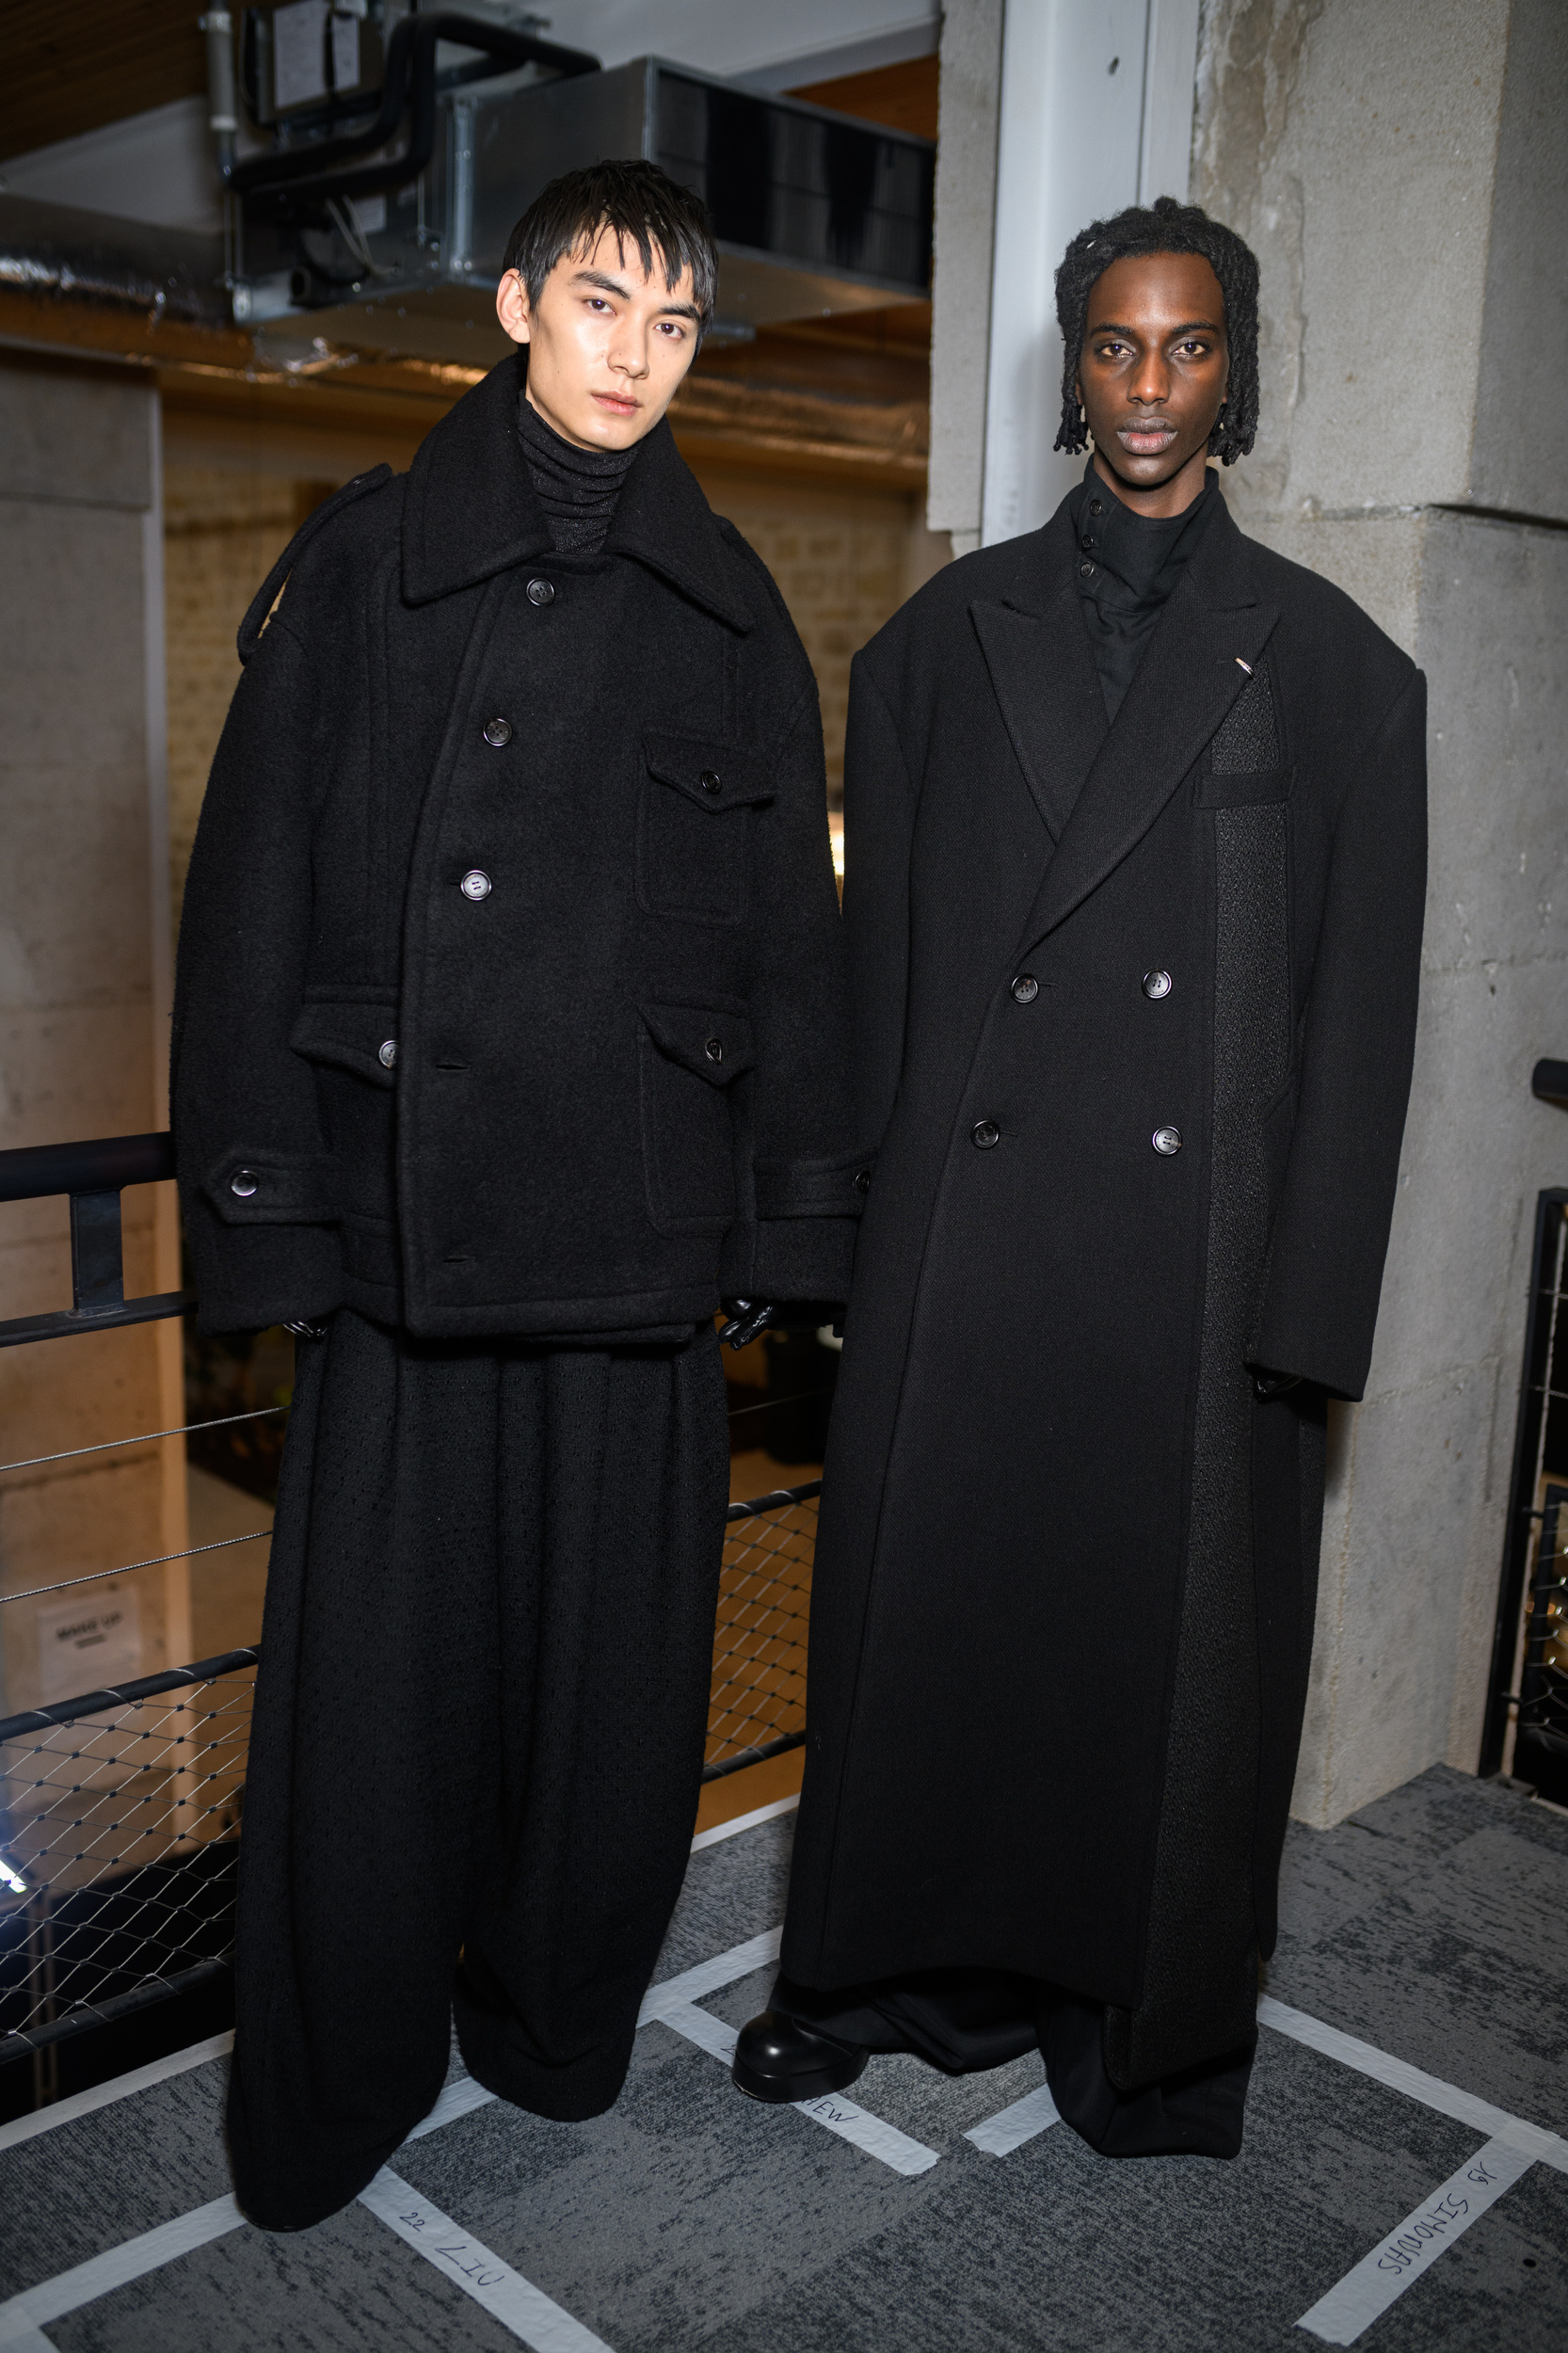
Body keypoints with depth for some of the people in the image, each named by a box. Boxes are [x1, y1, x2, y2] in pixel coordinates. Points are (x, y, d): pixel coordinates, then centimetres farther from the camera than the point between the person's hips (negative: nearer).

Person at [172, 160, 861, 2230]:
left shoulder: (726, 609, 11)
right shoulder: (370, 566, 5)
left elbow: (791, 928, 10)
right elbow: (256, 895, 1)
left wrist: (792, 1210, 5)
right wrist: (261, 1196, -5)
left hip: (636, 1219, 2)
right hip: (407, 1211, -2)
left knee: (611, 1647, 9)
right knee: (383, 1655, 3)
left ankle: (559, 2019, 32)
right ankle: (335, 2091, 24)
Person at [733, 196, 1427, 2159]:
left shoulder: (1330, 666, 3)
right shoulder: (945, 637, 8)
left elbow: (1360, 1013, 0)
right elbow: (877, 960, 7)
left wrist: (1310, 1314, -5)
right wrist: (844, 1231, 3)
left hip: (1197, 1258, -1)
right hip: (962, 1239, 2)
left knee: (1170, 1641, 10)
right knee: (926, 1606, 11)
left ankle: (1147, 2026, 32)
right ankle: (906, 1965, 34)